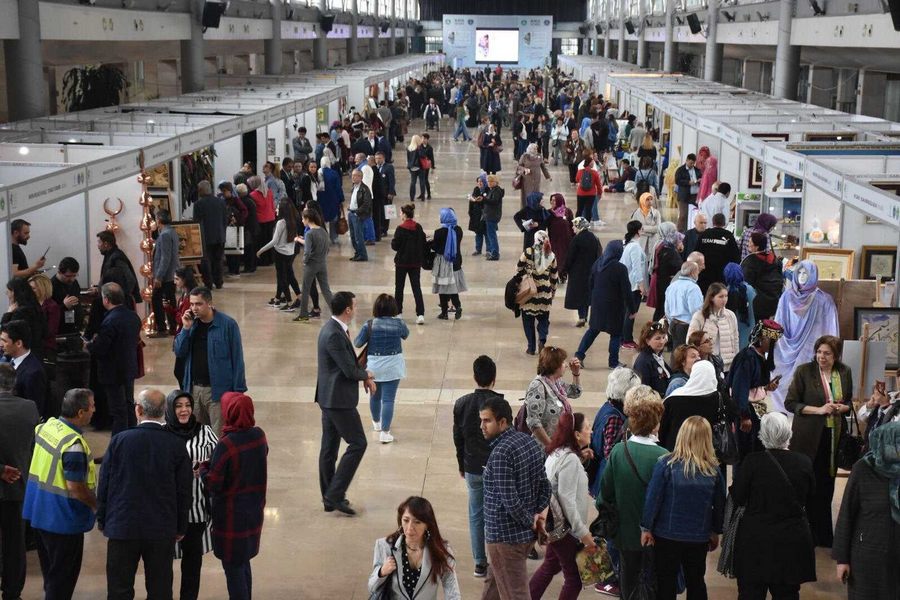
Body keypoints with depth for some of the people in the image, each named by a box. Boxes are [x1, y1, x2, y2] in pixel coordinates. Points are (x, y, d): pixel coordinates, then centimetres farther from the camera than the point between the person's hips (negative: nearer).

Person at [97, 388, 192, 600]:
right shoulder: (177, 445, -7)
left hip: (122, 527, 0)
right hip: (163, 529, 1)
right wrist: (181, 527, 10)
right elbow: (184, 492, -1)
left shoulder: (119, 441, -8)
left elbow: (104, 485, -2)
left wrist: (102, 520, 11)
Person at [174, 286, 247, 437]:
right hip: (193, 388, 5)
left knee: (219, 436, -2)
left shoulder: (227, 324, -10)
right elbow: (179, 353, 2)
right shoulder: (191, 323, 5)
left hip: (218, 390, -5)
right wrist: (186, 328, -10)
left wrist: (238, 389, -10)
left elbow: (237, 358, -8)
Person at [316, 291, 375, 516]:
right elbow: (350, 370, -22)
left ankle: (330, 497, 21)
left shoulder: (333, 329, 10)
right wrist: (367, 375, -2)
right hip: (338, 399, -10)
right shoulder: (334, 335, -22)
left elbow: (349, 363, 19)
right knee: (357, 443, -4)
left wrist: (364, 376, 5)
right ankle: (335, 494, -3)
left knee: (329, 447, 13)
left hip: (329, 398, 10)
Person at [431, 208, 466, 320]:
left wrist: (432, 241, 11)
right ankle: (457, 306, -1)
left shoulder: (439, 232, -18)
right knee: (453, 285, 16)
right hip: (455, 261, 5)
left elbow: (434, 247, -11)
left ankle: (444, 312, 10)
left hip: (442, 262, -4)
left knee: (443, 287, 5)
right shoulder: (458, 230, -4)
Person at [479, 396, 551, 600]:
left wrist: (530, 521, -10)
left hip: (505, 535, -9)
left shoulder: (500, 453, -22)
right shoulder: (530, 442, 5)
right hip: (527, 534, 9)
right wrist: (539, 514, 1)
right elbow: (545, 485, 10)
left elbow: (510, 501, -25)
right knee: (494, 584, 25)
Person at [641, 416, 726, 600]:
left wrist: (646, 528, -2)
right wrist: (716, 532, 16)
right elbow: (720, 505, 2)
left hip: (667, 536, -2)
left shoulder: (666, 464, -16)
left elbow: (653, 498, -13)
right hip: (699, 537, 2)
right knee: (696, 583, 18)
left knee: (666, 584, 10)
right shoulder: (713, 469, -7)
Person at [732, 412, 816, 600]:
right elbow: (809, 502, 6)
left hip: (755, 541, -2)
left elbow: (737, 499, -7)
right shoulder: (804, 463, -7)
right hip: (793, 542, 2)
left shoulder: (752, 461, -15)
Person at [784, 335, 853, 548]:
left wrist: (843, 407, -6)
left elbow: (850, 402, 18)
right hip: (809, 437, -3)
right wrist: (819, 410, -17)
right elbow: (790, 403, -6)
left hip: (834, 436, 4)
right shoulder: (804, 371, -7)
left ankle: (823, 534, 23)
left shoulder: (844, 372, 5)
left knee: (826, 486, 10)